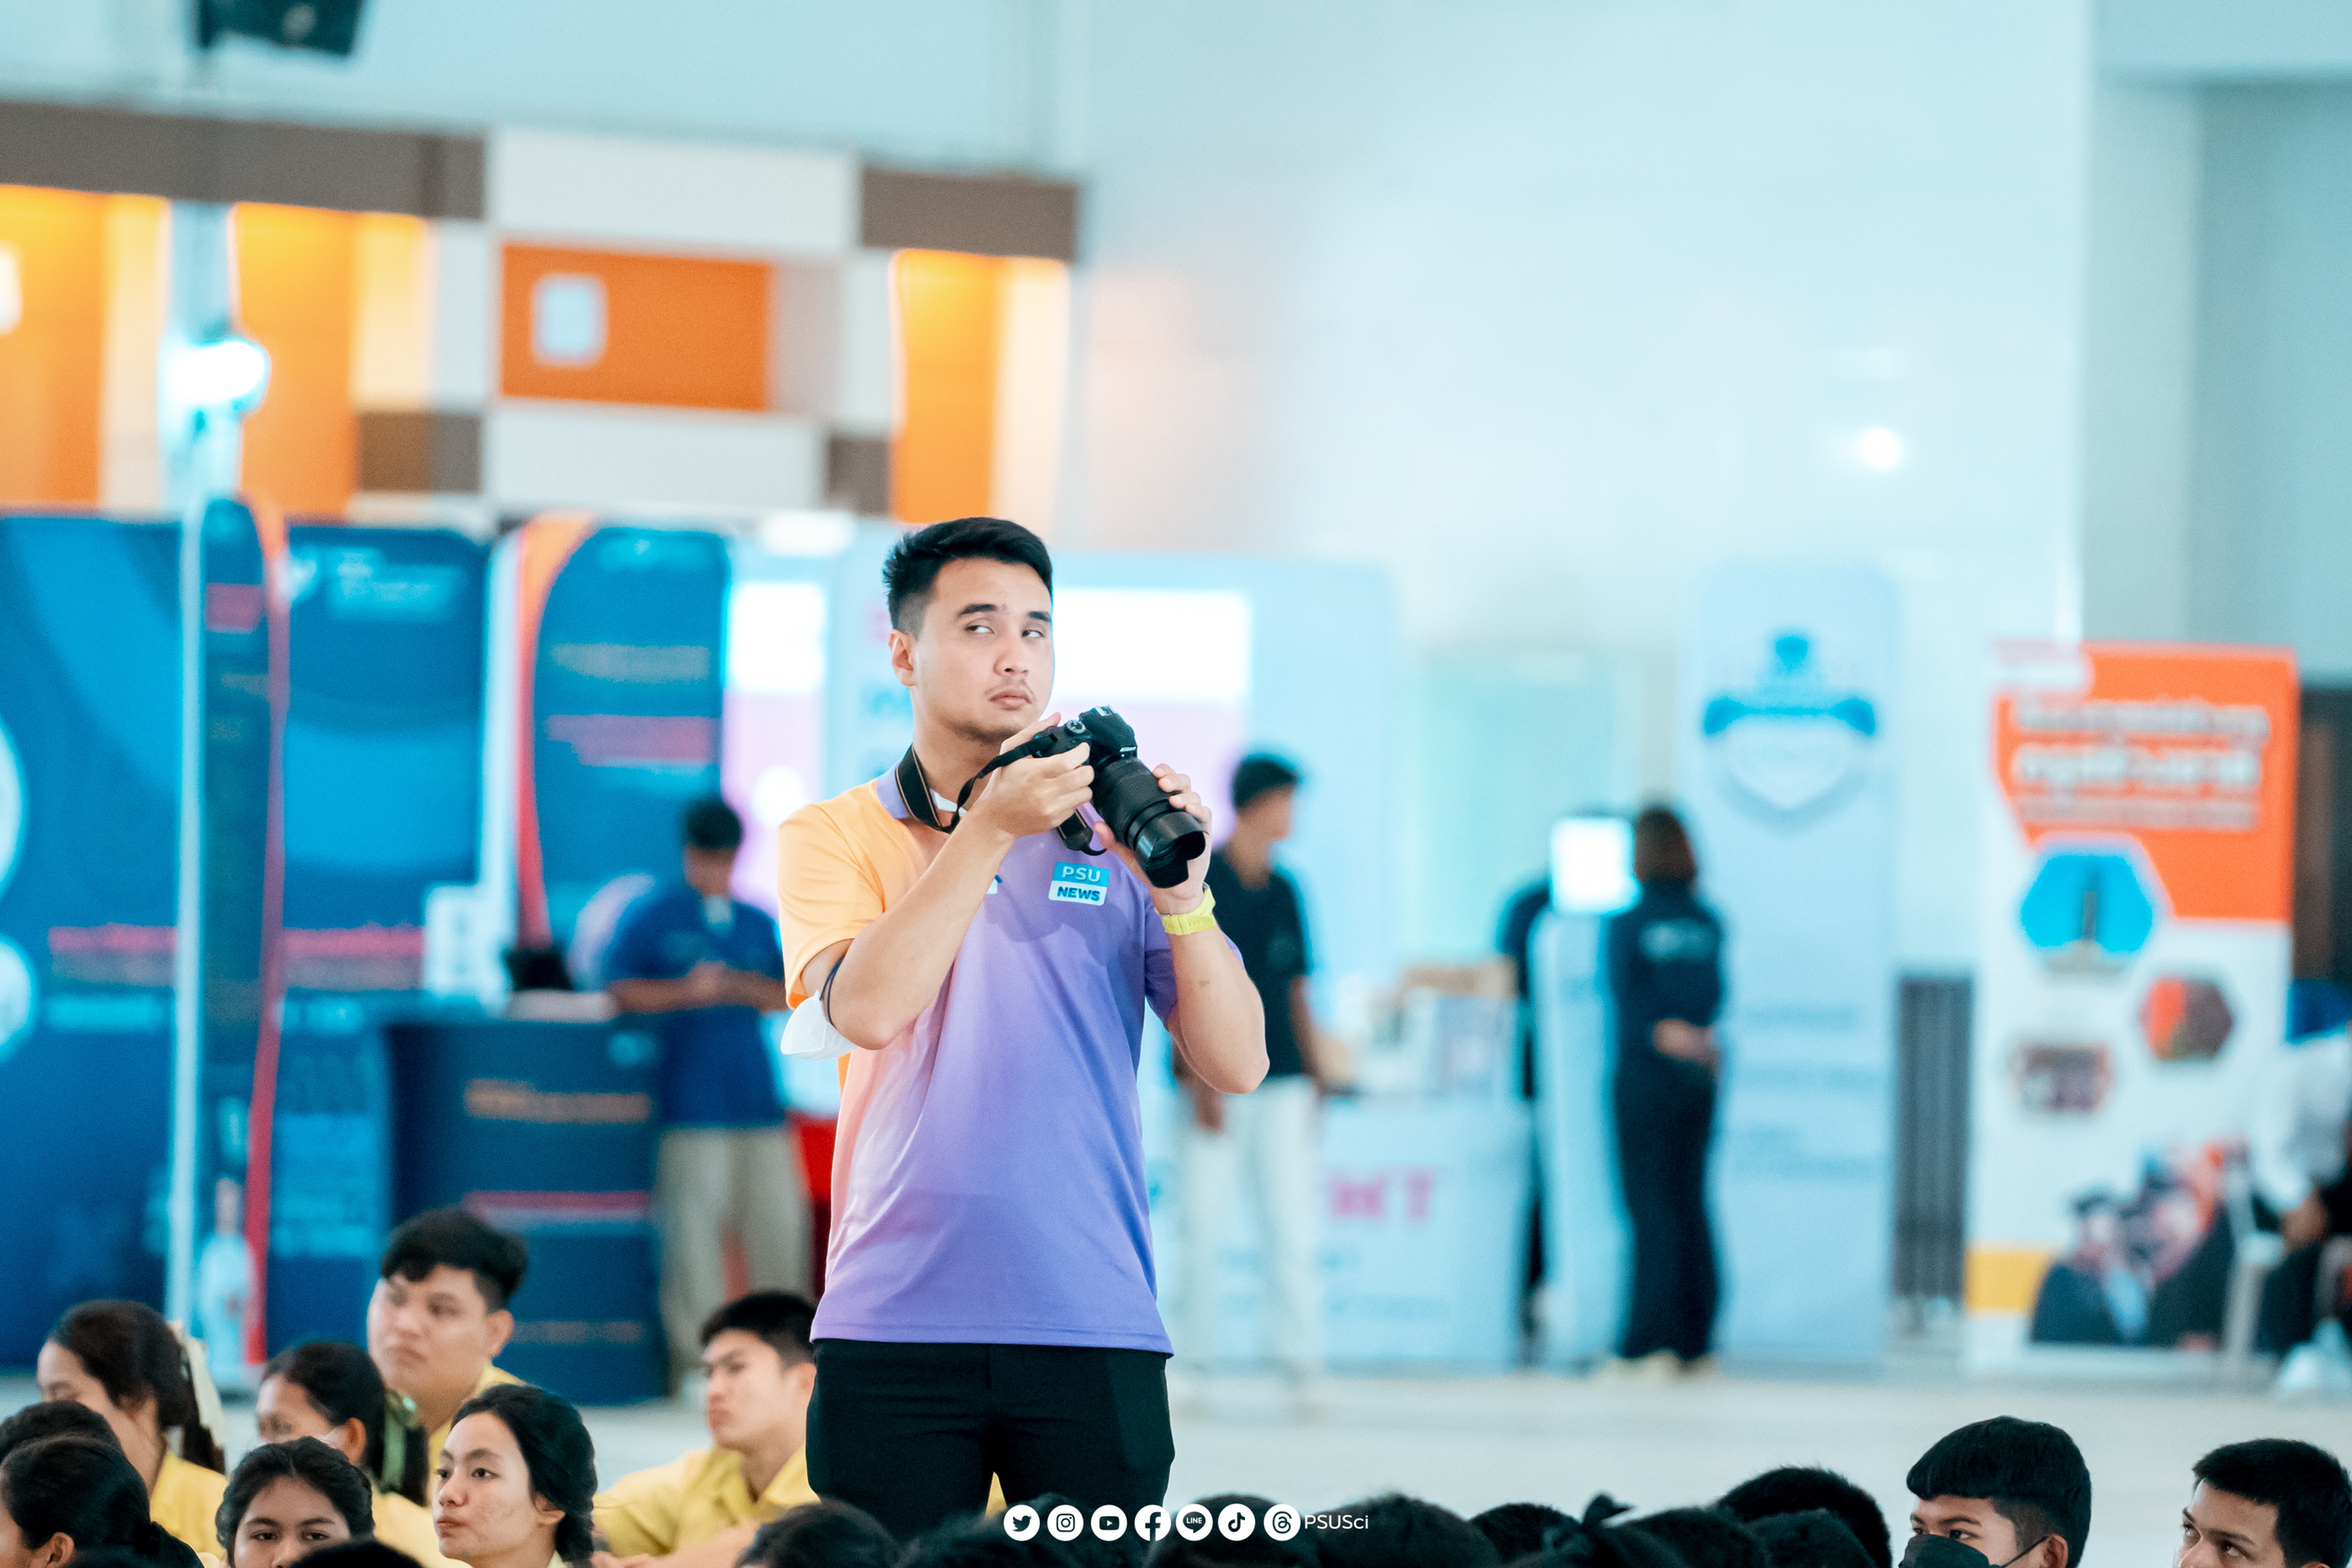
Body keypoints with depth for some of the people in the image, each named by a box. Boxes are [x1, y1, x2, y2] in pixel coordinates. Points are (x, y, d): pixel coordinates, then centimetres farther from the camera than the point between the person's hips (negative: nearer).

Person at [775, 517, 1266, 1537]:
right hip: (895, 1329, -1)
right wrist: (990, 828, -16)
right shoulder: (836, 837, 7)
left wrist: (1180, 892, -11)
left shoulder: (1110, 836, 11)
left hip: (1097, 1335, 1)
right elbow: (865, 1009, -13)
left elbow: (1236, 1066, 4)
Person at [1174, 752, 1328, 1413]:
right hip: (1217, 1083, -4)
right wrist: (1199, 1078, -13)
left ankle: (1302, 1362, -2)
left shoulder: (1283, 892, 14)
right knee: (1203, 1218, -2)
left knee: (1292, 1222, -1)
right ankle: (1190, 1358, 6)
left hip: (1282, 1083, 4)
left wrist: (1313, 1073, 13)